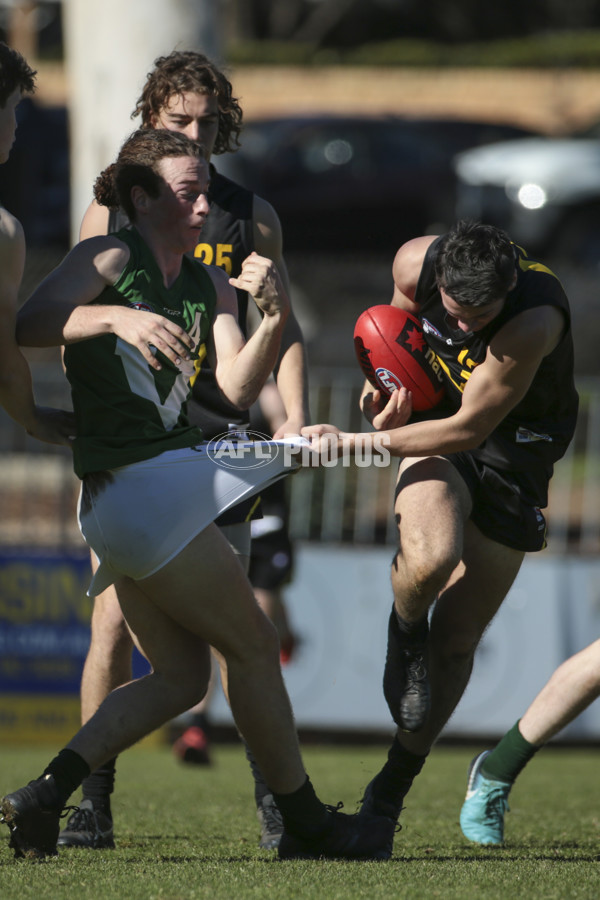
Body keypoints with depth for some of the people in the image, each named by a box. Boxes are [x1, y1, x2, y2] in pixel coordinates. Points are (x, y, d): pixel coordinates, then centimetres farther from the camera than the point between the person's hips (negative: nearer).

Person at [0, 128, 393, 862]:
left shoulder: (208, 284, 14)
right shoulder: (110, 258, -8)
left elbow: (236, 388, 2)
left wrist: (274, 318, -13)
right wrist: (118, 317, -34)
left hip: (167, 485, 9)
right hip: (137, 486, -9)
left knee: (180, 678, 10)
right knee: (254, 648, 0)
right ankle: (305, 822, 10)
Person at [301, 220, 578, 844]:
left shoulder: (535, 321, -35)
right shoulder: (417, 263, -20)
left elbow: (468, 429, -28)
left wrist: (353, 443, -24)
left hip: (511, 455, -2)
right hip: (436, 422, 2)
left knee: (455, 640, 1)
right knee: (430, 557, -33)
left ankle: (394, 784, 20)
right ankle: (404, 635, 2)